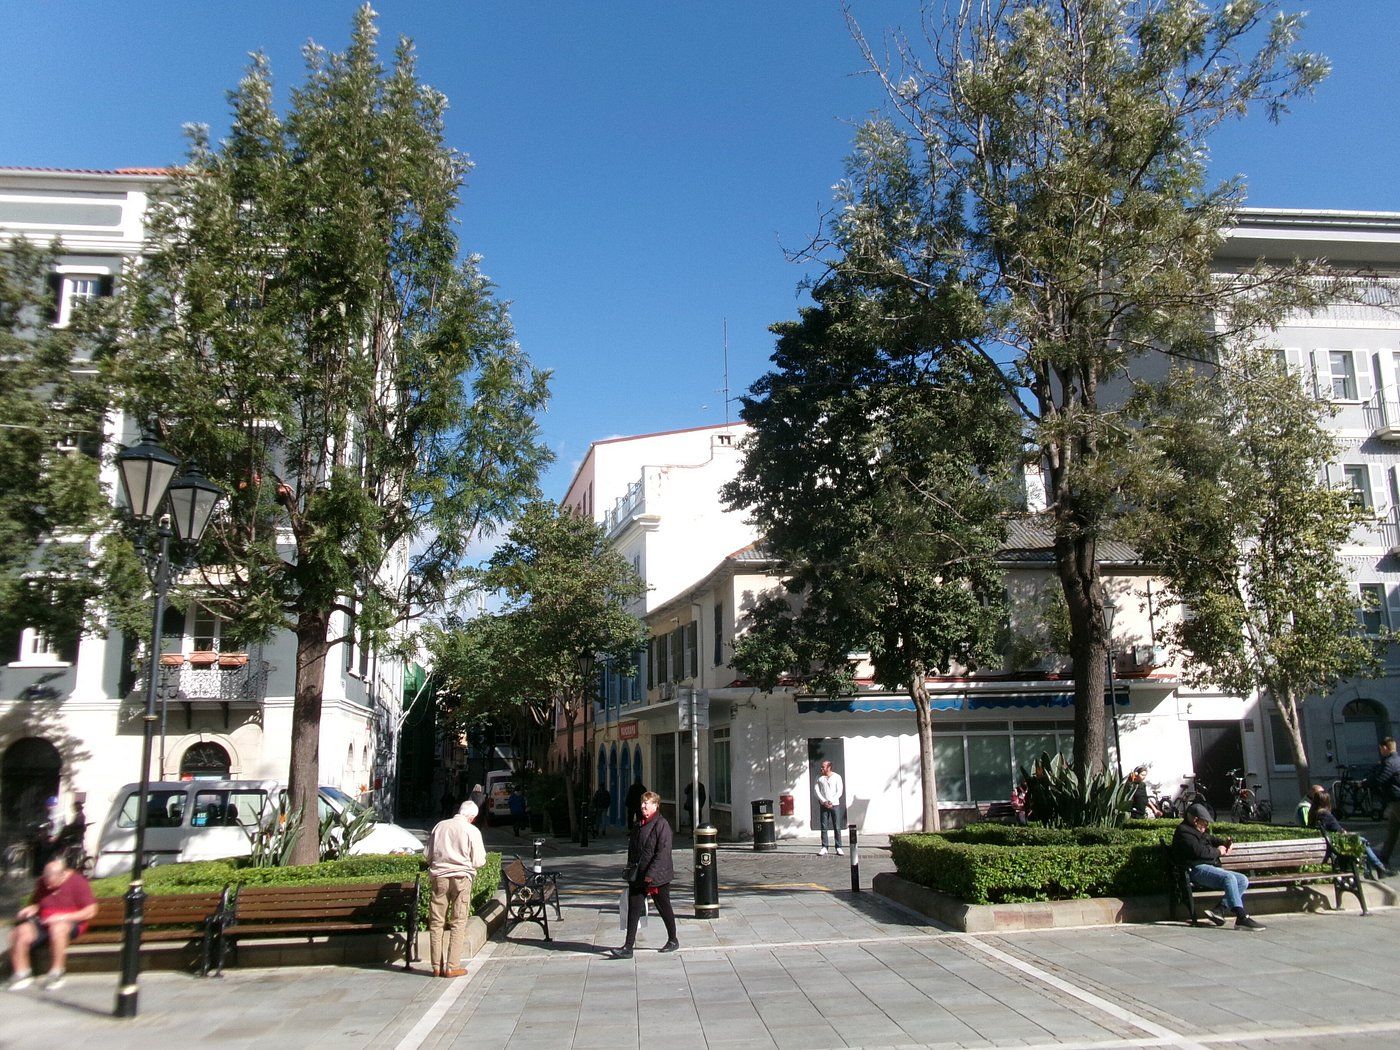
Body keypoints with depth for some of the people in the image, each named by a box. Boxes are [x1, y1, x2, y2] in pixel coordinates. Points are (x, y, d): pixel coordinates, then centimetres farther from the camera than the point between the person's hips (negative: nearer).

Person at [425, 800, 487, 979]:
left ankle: (437, 966, 12)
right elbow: (479, 861, -5)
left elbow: (428, 855, 10)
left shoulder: (440, 826, 5)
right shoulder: (472, 830, -4)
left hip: (439, 877, 3)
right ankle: (452, 967, 3)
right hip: (461, 878, -3)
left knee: (436, 922, 9)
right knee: (459, 923, 4)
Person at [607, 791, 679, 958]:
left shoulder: (661, 825, -13)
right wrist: (631, 870, 13)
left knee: (664, 909, 9)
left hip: (658, 876, -7)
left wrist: (651, 873, -22)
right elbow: (632, 849, 19)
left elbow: (663, 852, -19)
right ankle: (628, 947, 2)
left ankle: (673, 940, 27)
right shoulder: (638, 825, 11)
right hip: (637, 876, 7)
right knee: (633, 910, 1)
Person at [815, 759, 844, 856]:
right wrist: (824, 801, -10)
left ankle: (838, 848, 3)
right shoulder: (819, 778, 9)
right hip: (823, 805, 1)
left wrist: (831, 802, -11)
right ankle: (824, 848, 1)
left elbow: (840, 791, -1)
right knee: (823, 827, -2)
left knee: (837, 827, -2)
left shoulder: (837, 777, 4)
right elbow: (817, 791, 3)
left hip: (835, 805, -1)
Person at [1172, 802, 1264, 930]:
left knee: (1243, 880, -2)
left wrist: (1225, 842, 21)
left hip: (1212, 868, 11)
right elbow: (1198, 851, -18)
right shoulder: (1183, 831, -5)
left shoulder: (1198, 832, 28)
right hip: (1197, 869, -11)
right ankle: (1241, 918, -39)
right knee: (1229, 878, -32)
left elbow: (1210, 838, 44)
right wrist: (1217, 851, -3)